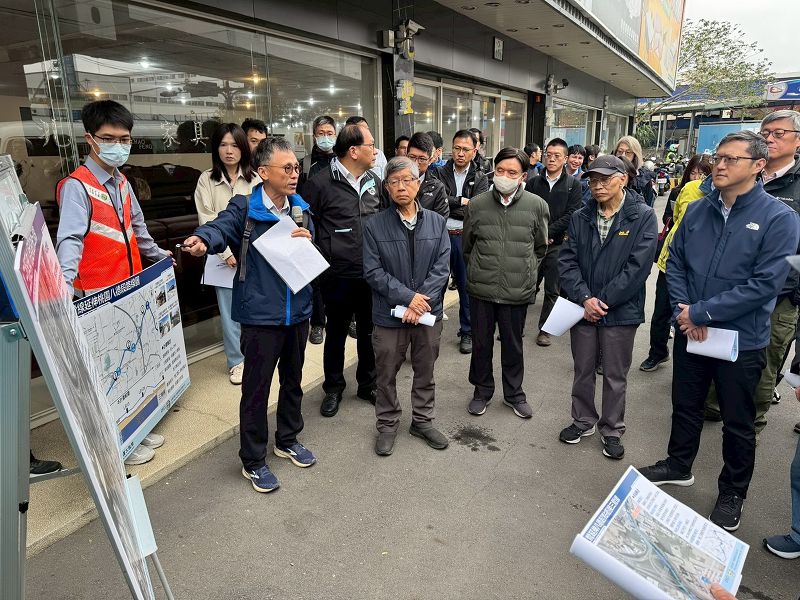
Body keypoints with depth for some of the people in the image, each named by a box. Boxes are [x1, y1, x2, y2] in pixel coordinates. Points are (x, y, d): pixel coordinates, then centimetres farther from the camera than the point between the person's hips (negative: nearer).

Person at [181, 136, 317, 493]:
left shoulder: (301, 210, 6)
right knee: (256, 388, 7)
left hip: (298, 311, 6)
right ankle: (253, 461, 26)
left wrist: (310, 243, -9)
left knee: (293, 380, 20)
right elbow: (221, 227, -30)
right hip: (262, 315, -5)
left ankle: (288, 440, 43)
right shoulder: (244, 208, -11)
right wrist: (202, 241, -52)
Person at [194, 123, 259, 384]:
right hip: (224, 254, 0)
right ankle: (236, 361, 20)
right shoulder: (206, 180, 0)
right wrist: (227, 252, -12)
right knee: (229, 310, 6)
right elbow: (207, 221, -5)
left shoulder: (254, 179, 2)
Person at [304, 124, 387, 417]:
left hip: (372, 274, 5)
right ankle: (333, 389, 30)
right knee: (336, 333, 12)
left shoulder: (374, 182, 7)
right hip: (338, 275, -4)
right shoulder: (321, 183, -10)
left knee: (369, 332, 16)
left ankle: (368, 384, 34)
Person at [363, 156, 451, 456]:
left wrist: (421, 301, -16)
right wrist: (408, 296, -18)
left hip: (428, 313, 2)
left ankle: (423, 421, 37)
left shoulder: (437, 222, 1)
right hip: (389, 315, -2)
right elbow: (373, 272, -11)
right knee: (386, 374, 12)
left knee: (425, 372, 17)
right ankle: (387, 425, 32)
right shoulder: (375, 226, -6)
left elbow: (442, 267, -5)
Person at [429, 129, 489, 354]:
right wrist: (461, 202, -13)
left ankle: (467, 333, 24)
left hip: (465, 237, 0)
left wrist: (447, 204, -14)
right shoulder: (439, 173, 4)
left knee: (467, 287, 9)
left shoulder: (480, 179, 3)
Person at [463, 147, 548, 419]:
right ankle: (482, 390, 34)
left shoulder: (537, 206, -5)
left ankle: (514, 393, 35)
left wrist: (525, 271, 8)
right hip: (481, 289, 1)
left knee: (513, 344, 15)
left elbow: (540, 247, 10)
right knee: (481, 343, 13)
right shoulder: (477, 204, -3)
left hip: (518, 291, -1)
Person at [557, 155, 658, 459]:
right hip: (582, 308, 3)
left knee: (615, 376, 11)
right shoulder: (580, 218, 3)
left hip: (621, 311, -3)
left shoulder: (643, 217, -7)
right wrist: (584, 298, -15)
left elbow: (638, 267, -14)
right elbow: (567, 261, -2)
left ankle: (612, 430, 30)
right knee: (582, 371, 16)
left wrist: (603, 301, -15)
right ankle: (583, 421, 35)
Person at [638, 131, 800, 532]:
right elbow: (675, 262, 2)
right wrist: (684, 312, -11)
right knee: (685, 406, 20)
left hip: (741, 339, -4)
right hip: (689, 332, 4)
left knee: (737, 423, 13)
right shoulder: (697, 210, 0)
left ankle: (732, 493, 34)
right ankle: (678, 466, 43)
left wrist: (702, 312, -20)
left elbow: (765, 284, -20)